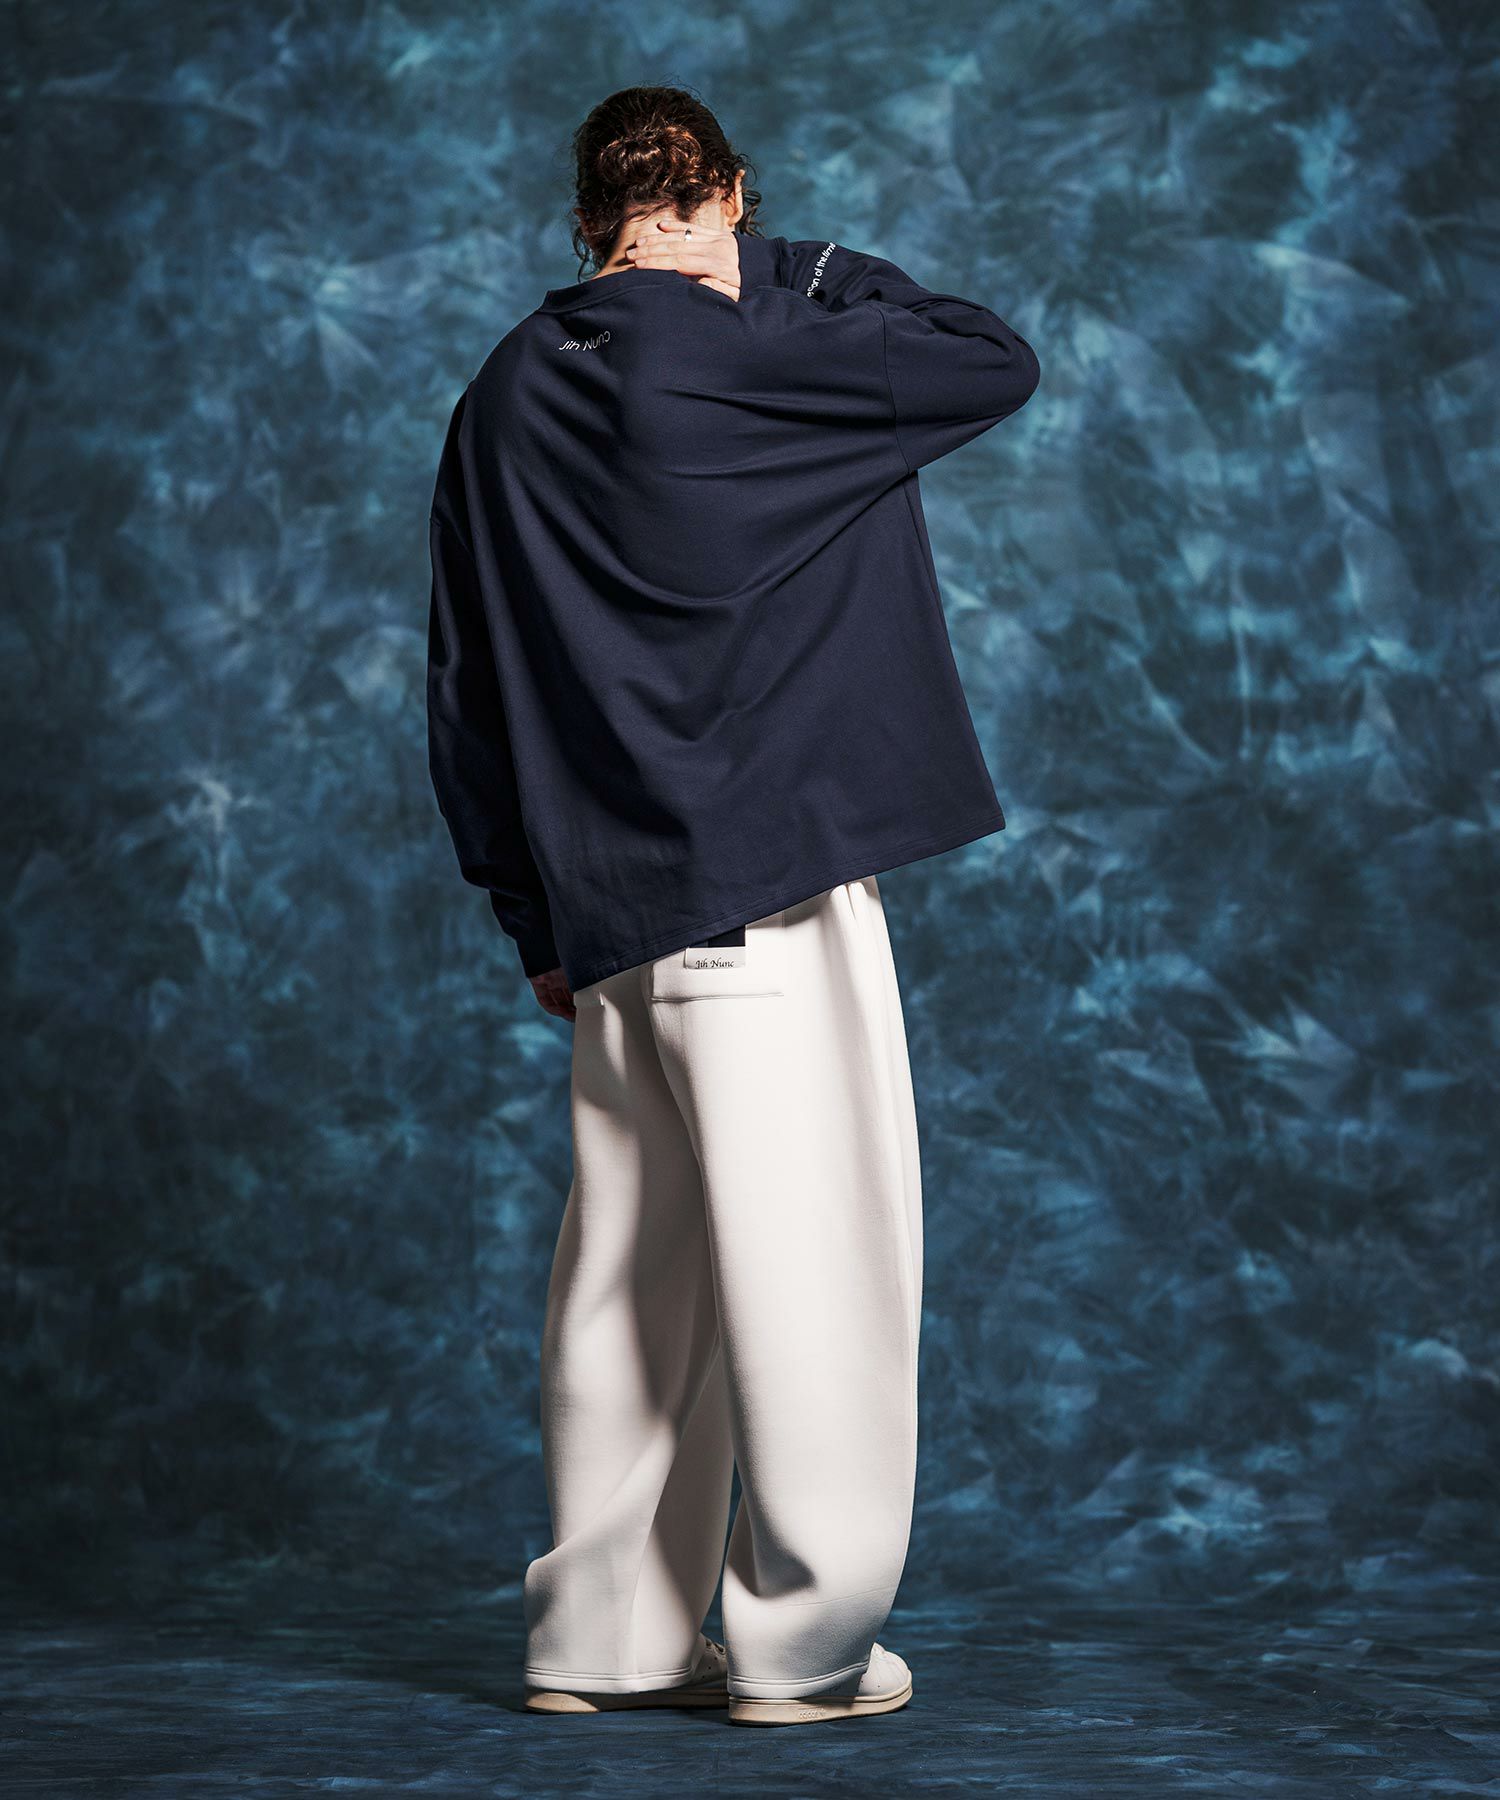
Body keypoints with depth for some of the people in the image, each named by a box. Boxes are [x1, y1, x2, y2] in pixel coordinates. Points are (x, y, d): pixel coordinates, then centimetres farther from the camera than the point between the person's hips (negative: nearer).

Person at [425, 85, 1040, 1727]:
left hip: (605, 907, 6)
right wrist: (783, 279, 6)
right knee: (813, 1266, 1)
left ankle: (601, 1636, 20)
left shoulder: (502, 403, 10)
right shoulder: (747, 366, -9)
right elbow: (996, 362, 1)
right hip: (772, 900, -6)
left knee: (629, 1270, 13)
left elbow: (461, 701, 13)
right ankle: (802, 1643, 6)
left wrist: (537, 917, 18)